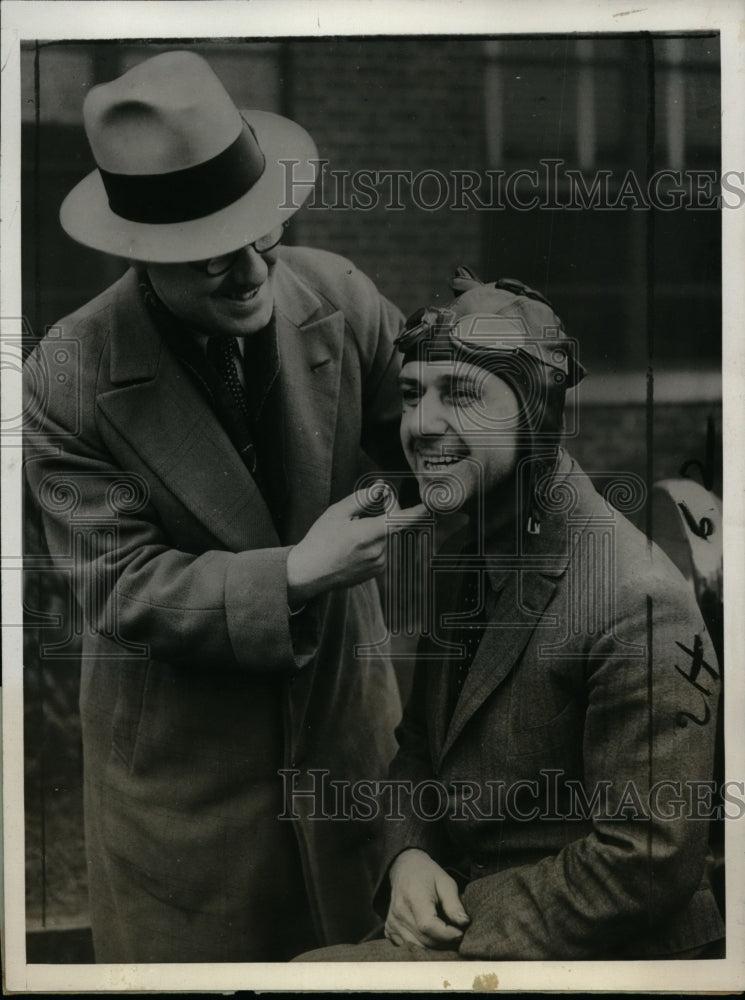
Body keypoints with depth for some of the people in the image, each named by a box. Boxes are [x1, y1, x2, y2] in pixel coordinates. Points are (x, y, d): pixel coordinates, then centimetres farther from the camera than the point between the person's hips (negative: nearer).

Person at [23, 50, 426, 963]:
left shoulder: (336, 294, -11)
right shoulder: (67, 380, -20)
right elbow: (118, 589, -19)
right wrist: (294, 575, -29)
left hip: (344, 699, 3)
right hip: (178, 742, -3)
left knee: (365, 940, 19)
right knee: (192, 947, 15)